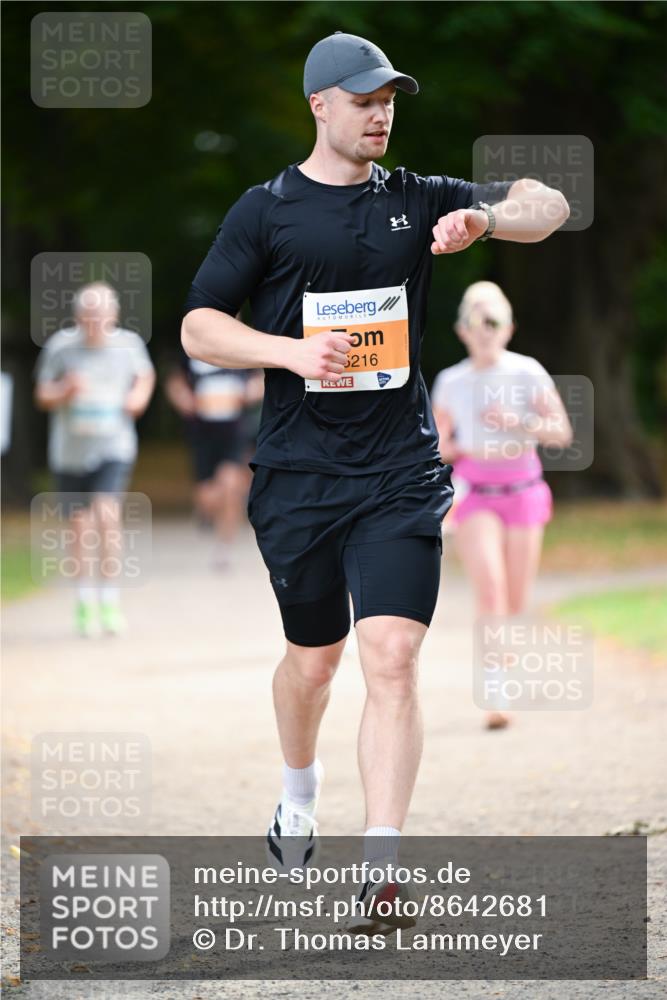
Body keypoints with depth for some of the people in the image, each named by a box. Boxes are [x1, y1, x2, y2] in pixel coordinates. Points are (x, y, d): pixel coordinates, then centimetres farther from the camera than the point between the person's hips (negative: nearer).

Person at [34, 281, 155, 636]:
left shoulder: (128, 344, -4)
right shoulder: (60, 347, -7)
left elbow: (145, 374, 18)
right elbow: (43, 397, 0)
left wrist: (140, 395, -3)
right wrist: (67, 390, -20)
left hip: (114, 449, -1)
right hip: (69, 451, 1)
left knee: (107, 513, -20)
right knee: (81, 527, 8)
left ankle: (109, 600, -13)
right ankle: (85, 603, 25)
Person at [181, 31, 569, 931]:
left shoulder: (415, 199, 7)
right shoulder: (265, 210, 1)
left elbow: (549, 207, 7)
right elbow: (198, 326, -1)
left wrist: (482, 217, -15)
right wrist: (291, 351, -18)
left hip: (399, 475, 0)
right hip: (299, 476, 0)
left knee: (392, 659, -13)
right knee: (314, 656, 13)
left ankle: (381, 870, -17)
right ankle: (298, 799, 44)